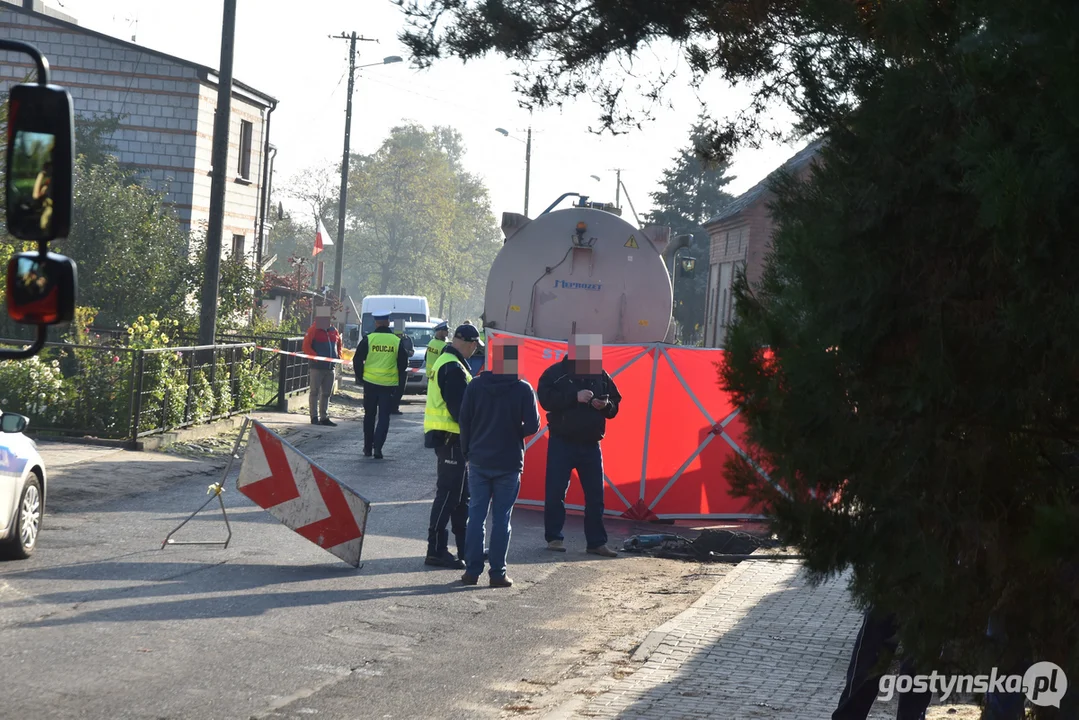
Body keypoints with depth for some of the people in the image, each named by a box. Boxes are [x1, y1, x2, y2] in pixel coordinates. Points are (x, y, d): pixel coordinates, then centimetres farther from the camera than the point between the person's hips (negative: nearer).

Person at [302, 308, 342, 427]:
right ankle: (314, 417, 2)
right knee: (315, 392, -1)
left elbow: (339, 345, 24)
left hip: (330, 368, 6)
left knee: (326, 393, 10)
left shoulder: (334, 331, 12)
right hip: (316, 367, -6)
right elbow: (306, 347, -11)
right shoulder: (313, 330, -6)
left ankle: (324, 417, 16)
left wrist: (338, 356, 7)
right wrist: (316, 356, -20)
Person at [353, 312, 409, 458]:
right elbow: (403, 363, 5)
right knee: (384, 416, 3)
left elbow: (357, 360, -2)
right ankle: (377, 447, -10)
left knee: (369, 415, 13)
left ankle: (368, 448, 19)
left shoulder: (368, 340, -4)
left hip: (370, 382, 0)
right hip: (389, 384, 0)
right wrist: (399, 381, 18)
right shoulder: (397, 341, -1)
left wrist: (360, 377, 11)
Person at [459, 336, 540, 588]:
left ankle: (472, 570, 7)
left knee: (476, 515, 8)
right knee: (501, 518, 3)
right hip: (509, 463, -2)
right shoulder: (523, 390, -9)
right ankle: (497, 573, 3)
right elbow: (532, 425, -11)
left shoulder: (476, 386, -2)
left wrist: (467, 452, 11)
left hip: (478, 461, 2)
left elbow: (464, 420, 1)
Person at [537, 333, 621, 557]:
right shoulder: (556, 373, -3)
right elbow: (546, 399, -17)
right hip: (561, 442, -3)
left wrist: (605, 405, -10)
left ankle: (596, 542, 10)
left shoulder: (600, 375, 8)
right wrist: (575, 397, -23)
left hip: (591, 444, 3)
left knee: (595, 495, 3)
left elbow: (614, 406, 13)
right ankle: (554, 537, 10)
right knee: (555, 492, -1)